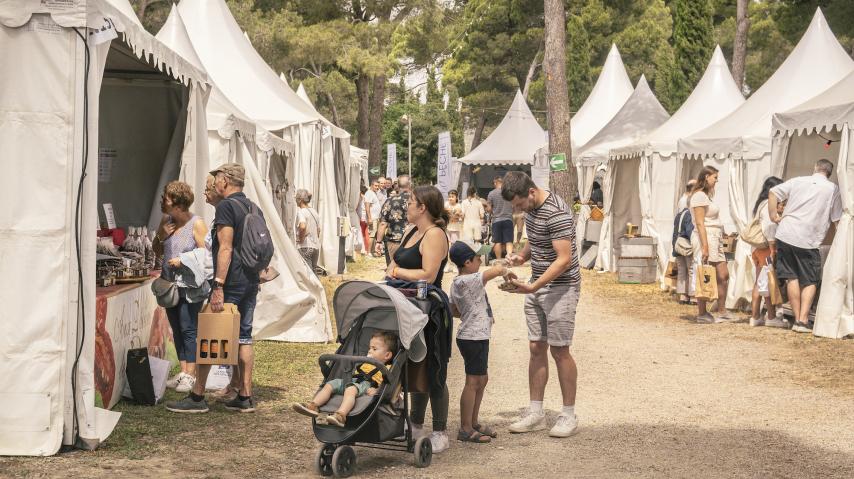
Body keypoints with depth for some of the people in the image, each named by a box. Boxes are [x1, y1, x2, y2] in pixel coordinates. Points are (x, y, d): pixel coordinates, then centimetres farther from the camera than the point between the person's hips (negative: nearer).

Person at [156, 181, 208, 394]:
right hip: (170, 283, 7)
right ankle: (183, 372, 17)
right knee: (177, 329, 10)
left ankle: (190, 375, -2)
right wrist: (161, 236, -1)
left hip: (190, 286, -7)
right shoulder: (166, 220, 9)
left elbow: (205, 253, -12)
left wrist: (182, 260, -18)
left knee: (188, 329, -7)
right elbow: (158, 249, 19)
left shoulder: (197, 224, -10)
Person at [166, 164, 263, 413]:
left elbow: (225, 249, -19)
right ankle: (245, 397, 10)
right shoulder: (254, 209, 15)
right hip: (251, 282, 8)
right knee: (243, 337, 10)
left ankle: (197, 397, 0)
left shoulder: (226, 206, -11)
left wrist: (218, 286, -22)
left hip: (230, 282, -8)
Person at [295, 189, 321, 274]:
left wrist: (301, 238, -16)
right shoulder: (314, 212, 13)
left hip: (305, 246, -8)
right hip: (316, 246, 8)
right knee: (314, 271, 15)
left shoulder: (301, 212, -12)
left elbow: (302, 226, -30)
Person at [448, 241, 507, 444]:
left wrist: (482, 315, 19)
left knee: (482, 379, 17)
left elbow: (454, 311, 20)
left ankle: (473, 423, 26)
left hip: (477, 337, 10)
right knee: (473, 382, -5)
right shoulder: (468, 281, -19)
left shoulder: (456, 283, 11)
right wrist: (503, 268, -1)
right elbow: (497, 270, -24)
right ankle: (465, 429, 1)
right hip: (473, 338, -10)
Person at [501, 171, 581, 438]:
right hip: (537, 287, 9)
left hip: (560, 287, -9)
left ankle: (568, 415, 8)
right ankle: (536, 413, 15)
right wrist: (521, 257, 2)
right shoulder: (531, 208, 7)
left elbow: (564, 259, -26)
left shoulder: (557, 213, -23)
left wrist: (533, 287, -31)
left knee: (559, 351, -3)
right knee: (536, 349, 9)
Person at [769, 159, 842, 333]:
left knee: (792, 278, 11)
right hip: (808, 241, -3)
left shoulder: (798, 181, 9)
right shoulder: (833, 188, 4)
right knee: (810, 282, 7)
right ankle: (803, 320, -5)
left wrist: (774, 216, 9)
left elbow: (773, 192, 3)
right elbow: (836, 220, 5)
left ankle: (797, 319, 10)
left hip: (785, 234, 3)